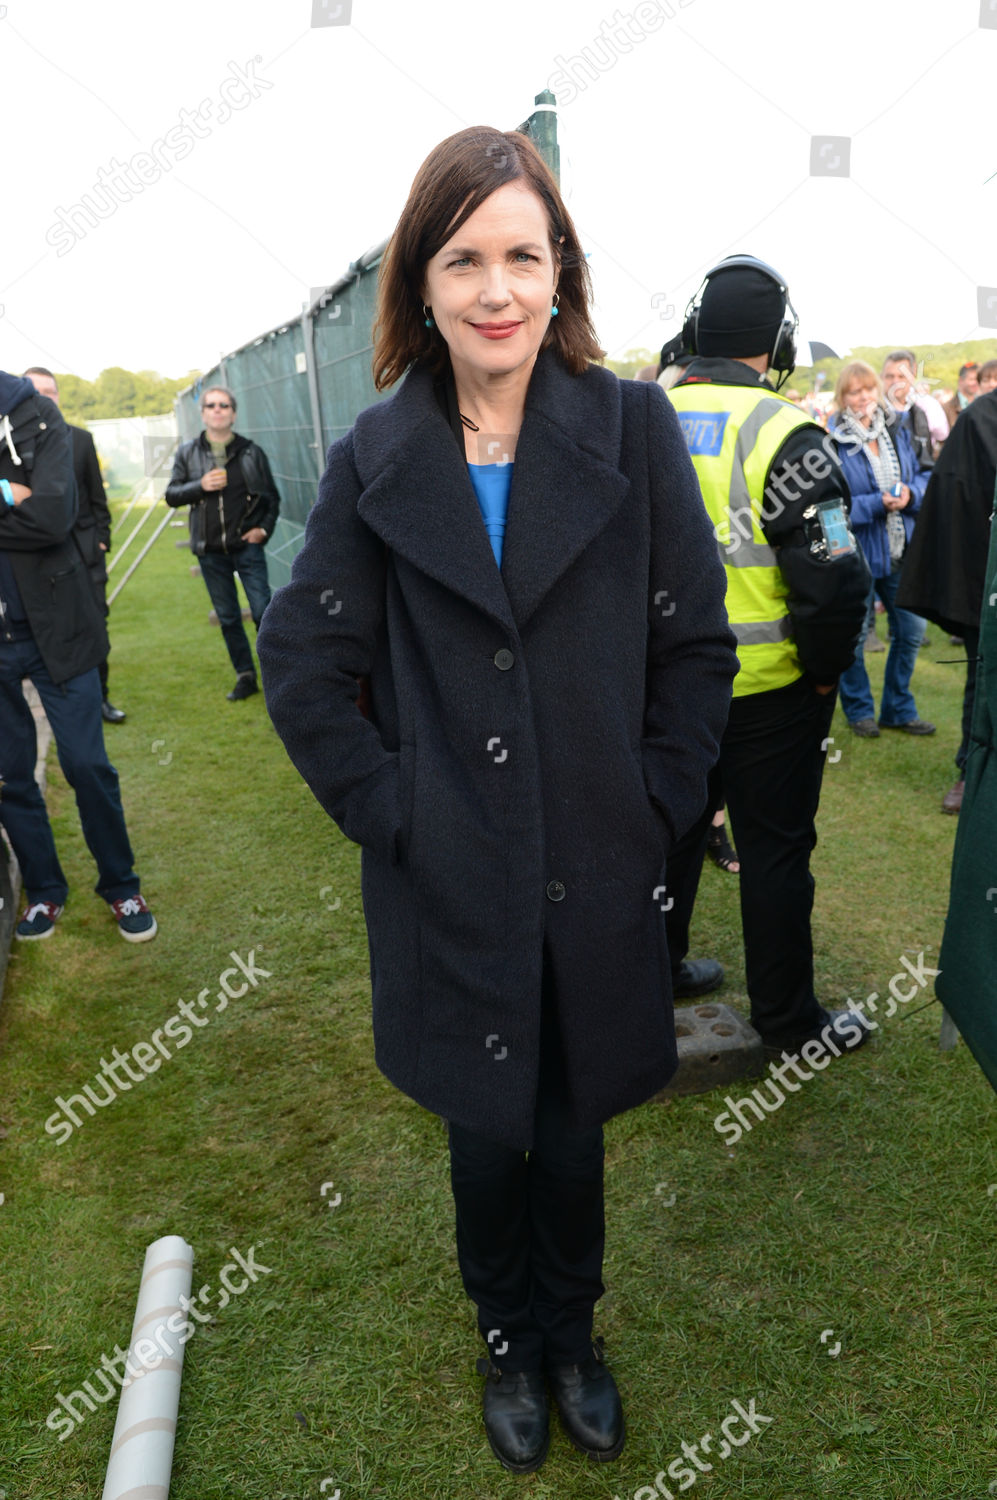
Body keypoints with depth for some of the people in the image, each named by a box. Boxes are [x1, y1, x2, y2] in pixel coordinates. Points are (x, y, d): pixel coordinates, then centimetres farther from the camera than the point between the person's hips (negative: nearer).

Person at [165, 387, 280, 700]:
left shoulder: (251, 452, 3)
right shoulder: (187, 453, 7)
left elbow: (272, 497, 9)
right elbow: (172, 495, 6)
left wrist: (264, 528, -6)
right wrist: (201, 486, -11)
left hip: (247, 545, -2)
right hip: (210, 551, 2)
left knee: (262, 611, -8)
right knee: (227, 617, 8)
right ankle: (245, 676, 18)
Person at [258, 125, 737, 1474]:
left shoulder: (633, 429, -4)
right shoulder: (378, 458, -2)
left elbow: (696, 646, -1)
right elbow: (303, 662, 0)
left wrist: (655, 809, -5)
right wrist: (387, 811, -6)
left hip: (597, 881, 0)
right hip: (452, 889, 0)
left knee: (572, 1132, 19)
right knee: (487, 1138, 18)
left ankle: (573, 1336, 49)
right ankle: (510, 1345, 48)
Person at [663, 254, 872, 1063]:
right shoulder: (782, 433, -16)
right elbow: (834, 577, -21)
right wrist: (825, 669, -6)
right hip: (767, 690, -5)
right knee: (775, 848, 8)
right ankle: (787, 1020, 23)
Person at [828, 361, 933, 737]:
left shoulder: (898, 429, 7)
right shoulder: (833, 441, -11)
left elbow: (922, 475, 11)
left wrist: (910, 493, -10)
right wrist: (878, 504, -22)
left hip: (901, 550, 6)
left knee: (911, 630, 11)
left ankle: (898, 709, 28)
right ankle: (859, 710, 26)